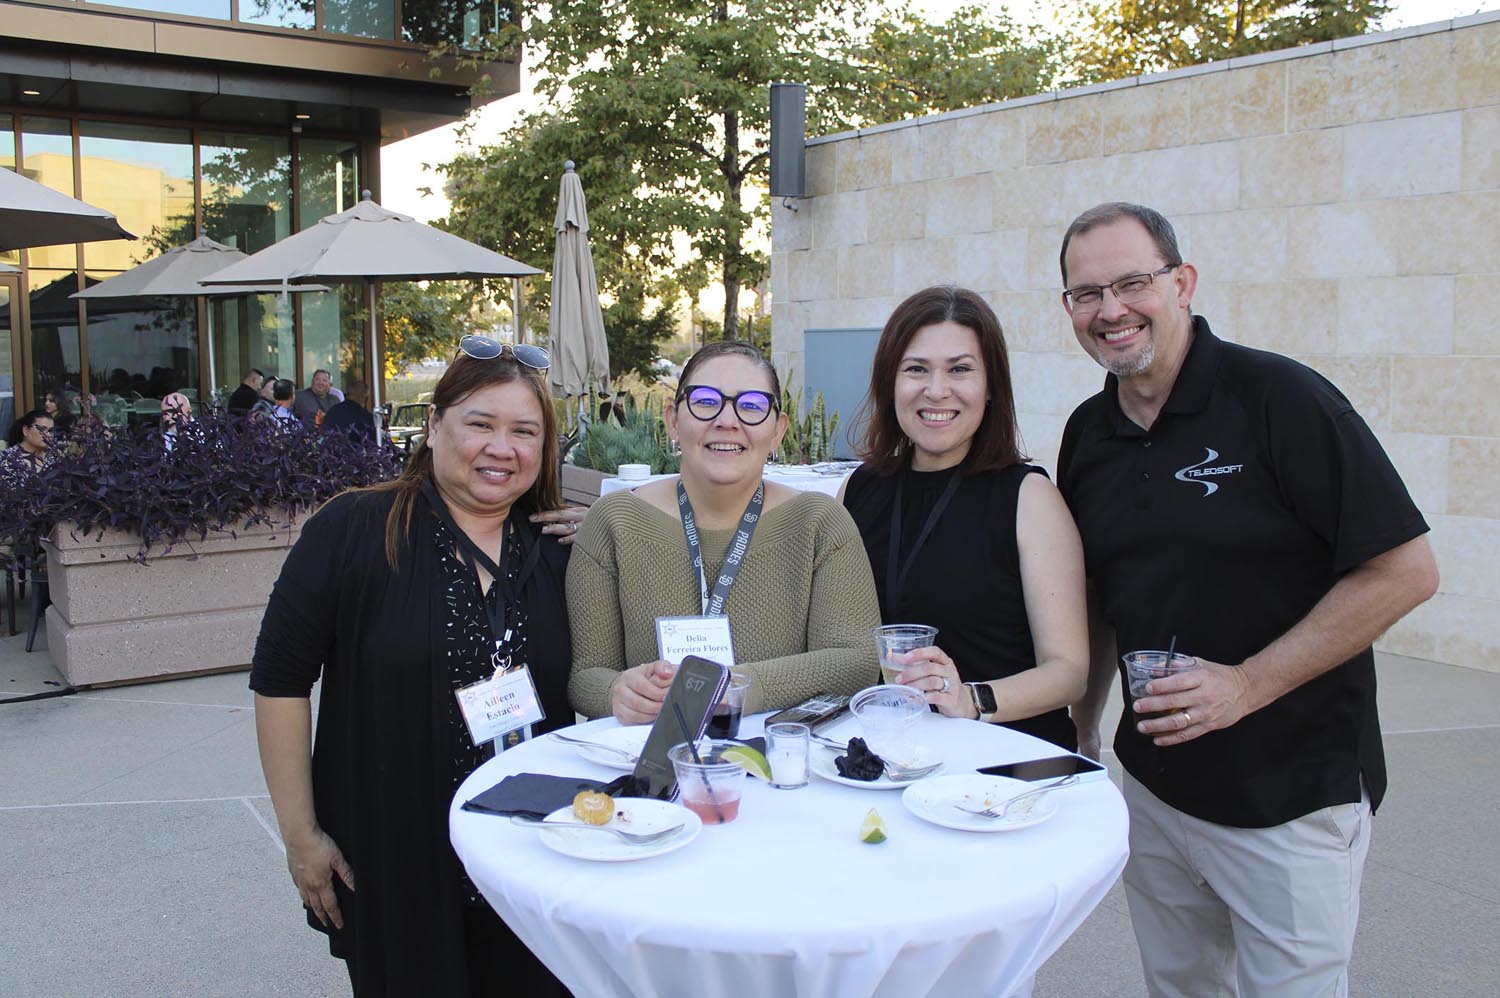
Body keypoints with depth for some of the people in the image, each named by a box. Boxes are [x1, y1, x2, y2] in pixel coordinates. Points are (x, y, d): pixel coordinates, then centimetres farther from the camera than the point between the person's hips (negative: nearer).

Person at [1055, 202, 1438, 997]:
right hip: (1153, 780, 6)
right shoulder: (1088, 434, 5)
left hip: (1293, 796, -5)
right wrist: (1079, 730, 12)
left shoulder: (1279, 398, -14)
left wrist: (1249, 684, -19)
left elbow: (1405, 570, -15)